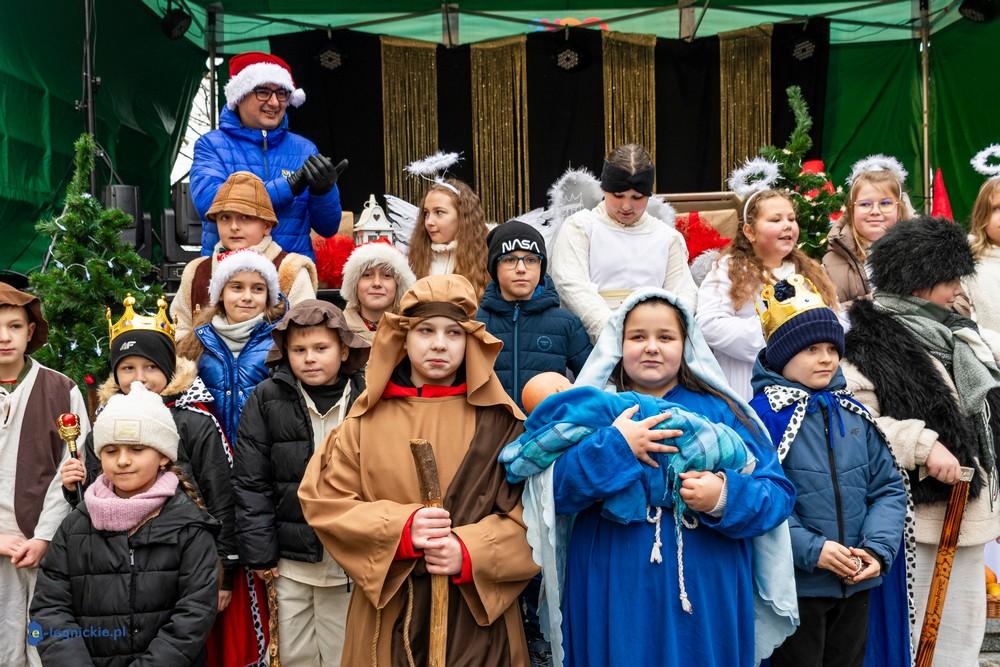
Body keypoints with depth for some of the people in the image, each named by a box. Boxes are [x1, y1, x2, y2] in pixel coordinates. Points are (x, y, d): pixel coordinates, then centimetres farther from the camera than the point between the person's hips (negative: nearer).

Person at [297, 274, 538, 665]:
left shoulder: (499, 420, 0)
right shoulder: (368, 419, 3)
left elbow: (531, 511, -3)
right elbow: (325, 501, -2)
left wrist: (470, 551, -19)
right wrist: (401, 529, -16)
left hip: (478, 612, -1)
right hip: (388, 613, 1)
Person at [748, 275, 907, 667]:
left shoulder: (855, 415, 6)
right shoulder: (763, 416, -14)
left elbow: (888, 488, 7)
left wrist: (878, 547, -8)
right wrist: (811, 549, -22)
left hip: (857, 586, 6)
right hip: (795, 587, -6)